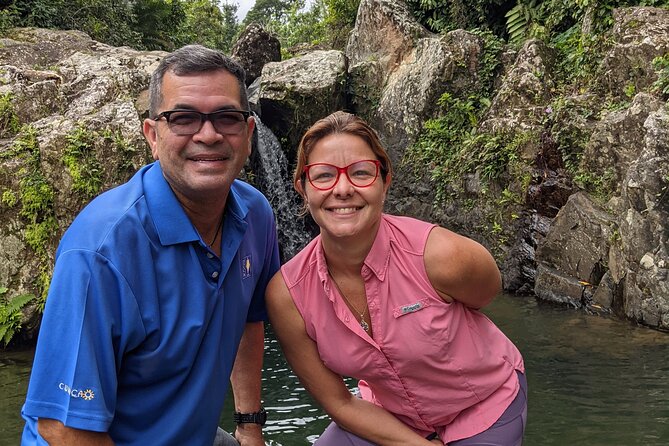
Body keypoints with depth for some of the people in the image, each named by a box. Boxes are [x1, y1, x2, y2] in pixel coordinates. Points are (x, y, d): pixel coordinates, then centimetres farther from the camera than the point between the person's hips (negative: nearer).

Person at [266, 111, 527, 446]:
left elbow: (488, 290, -7)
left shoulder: (442, 256, -32)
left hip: (485, 406, -1)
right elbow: (339, 403, -12)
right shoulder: (286, 295, -24)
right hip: (389, 416, 2)